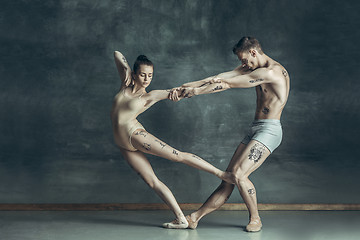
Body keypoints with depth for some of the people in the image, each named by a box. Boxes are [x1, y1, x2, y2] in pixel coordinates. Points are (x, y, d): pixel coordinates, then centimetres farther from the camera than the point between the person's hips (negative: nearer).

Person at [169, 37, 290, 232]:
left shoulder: (272, 71, -17)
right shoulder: (254, 68, 14)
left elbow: (227, 84, -16)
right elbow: (220, 78, 6)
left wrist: (195, 90, -8)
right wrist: (184, 87, -1)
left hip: (269, 130, -9)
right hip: (255, 130, 9)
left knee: (239, 175, -19)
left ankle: (255, 219, 2)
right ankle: (194, 218, 4)